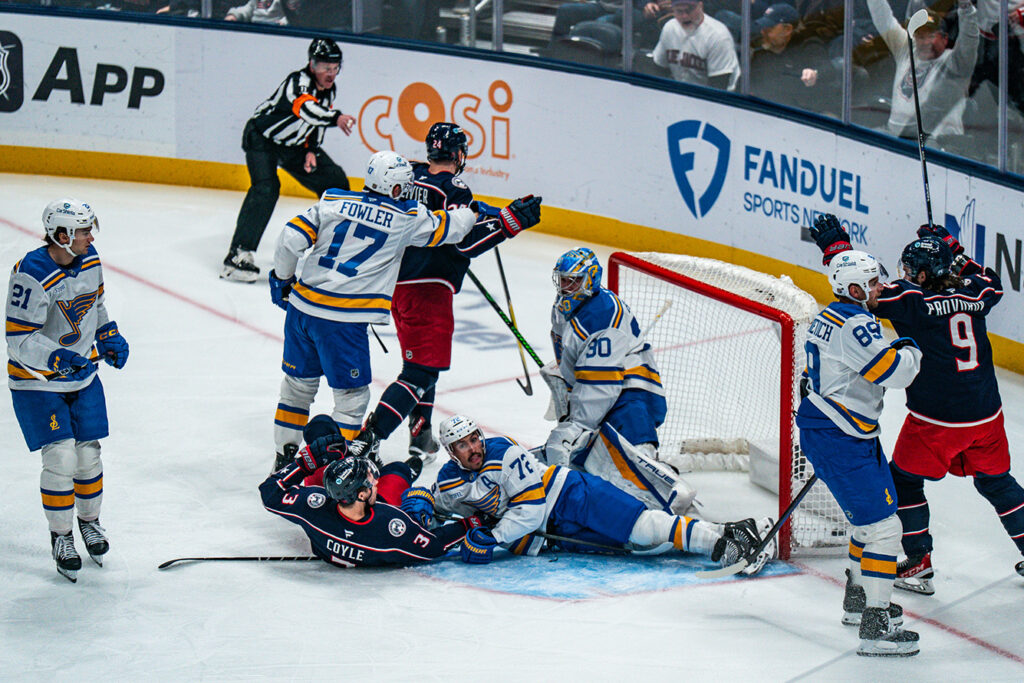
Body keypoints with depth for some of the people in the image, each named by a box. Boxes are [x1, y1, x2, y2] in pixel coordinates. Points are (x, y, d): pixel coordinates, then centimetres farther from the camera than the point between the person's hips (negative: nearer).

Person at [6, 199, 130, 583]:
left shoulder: (90, 262, -2)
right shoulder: (32, 276, -26)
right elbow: (19, 340, -25)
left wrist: (109, 337, 5)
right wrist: (59, 358, -36)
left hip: (83, 377, 6)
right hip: (37, 384, -6)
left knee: (88, 454, 10)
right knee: (60, 459, -10)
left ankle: (90, 521, 34)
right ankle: (61, 537, 8)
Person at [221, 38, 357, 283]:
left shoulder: (329, 89, -3)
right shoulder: (298, 81, -29)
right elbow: (304, 108, -50)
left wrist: (311, 150, -7)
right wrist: (335, 118, -65)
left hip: (294, 144, 8)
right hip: (262, 137, -8)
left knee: (334, 179, 8)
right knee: (266, 187, -28)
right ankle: (239, 253, -31)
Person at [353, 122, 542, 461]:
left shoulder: (409, 176, 8)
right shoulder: (453, 189, -14)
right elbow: (465, 242, -21)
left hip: (397, 280, 9)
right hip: (429, 289, -9)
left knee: (422, 361, 25)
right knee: (421, 372, -8)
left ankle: (421, 434, 30)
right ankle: (369, 437, -19)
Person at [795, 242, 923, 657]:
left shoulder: (832, 317, 13)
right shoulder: (855, 324, -20)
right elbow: (894, 372, -24)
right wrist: (909, 352, -4)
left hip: (833, 432, 11)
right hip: (838, 441, -11)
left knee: (879, 511, 24)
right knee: (881, 526, -12)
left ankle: (858, 600, 37)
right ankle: (875, 627, -14)